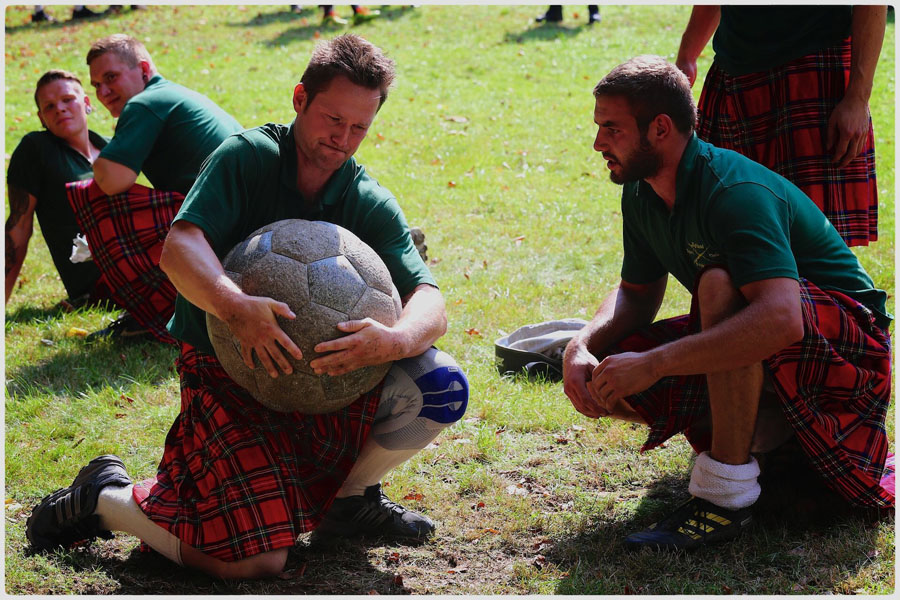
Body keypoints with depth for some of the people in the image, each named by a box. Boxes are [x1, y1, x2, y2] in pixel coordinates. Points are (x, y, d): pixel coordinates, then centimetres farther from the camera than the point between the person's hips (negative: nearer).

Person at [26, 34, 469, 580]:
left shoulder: (371, 204, -2)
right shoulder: (247, 157, -11)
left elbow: (429, 302, -13)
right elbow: (180, 247, -25)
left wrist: (396, 339, -38)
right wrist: (236, 306, -46)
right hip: (226, 371, -4)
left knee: (441, 386, -17)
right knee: (256, 560, -19)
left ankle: (351, 500, 10)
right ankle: (107, 497, 7)